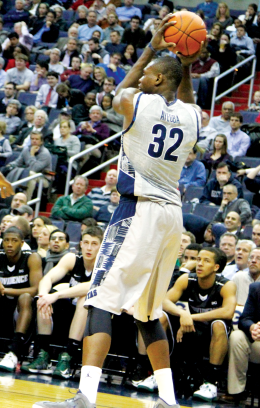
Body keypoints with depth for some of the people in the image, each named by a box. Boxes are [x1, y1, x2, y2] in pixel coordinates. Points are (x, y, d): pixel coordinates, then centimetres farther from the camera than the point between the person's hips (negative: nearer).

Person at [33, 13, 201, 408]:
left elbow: (118, 95, 21)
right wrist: (187, 64, 25)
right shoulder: (192, 116, 8)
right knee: (148, 313, 17)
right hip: (173, 214, 6)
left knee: (101, 301, -11)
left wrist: (151, 50, 26)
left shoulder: (135, 102, -5)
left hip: (139, 209, -6)